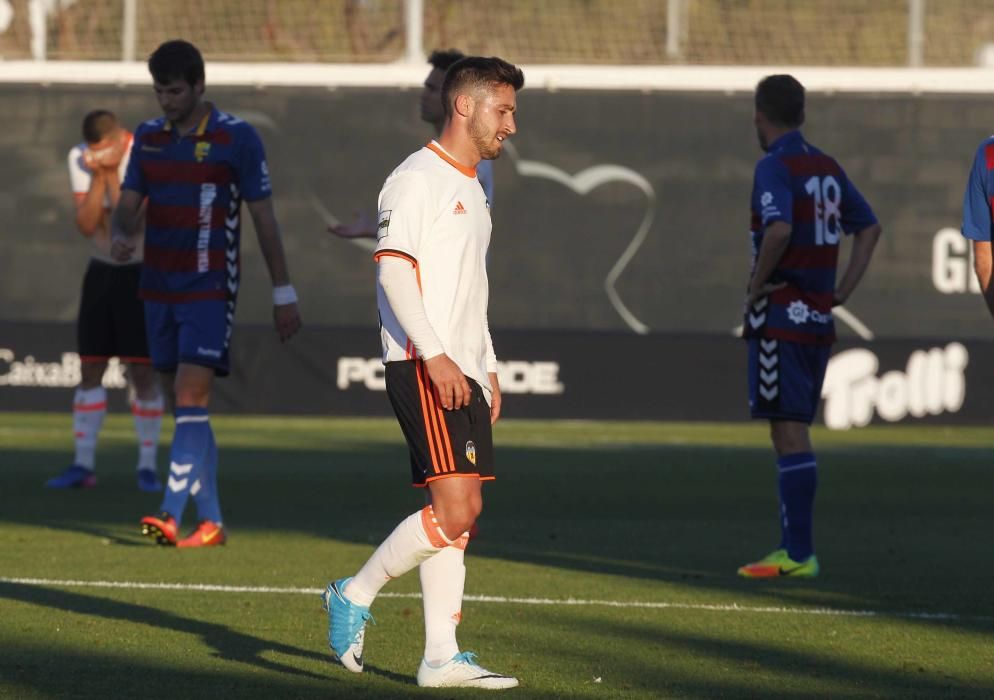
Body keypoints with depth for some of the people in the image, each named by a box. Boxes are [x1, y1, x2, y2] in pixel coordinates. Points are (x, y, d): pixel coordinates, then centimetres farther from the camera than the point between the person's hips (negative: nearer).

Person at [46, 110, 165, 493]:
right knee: (90, 367, 3)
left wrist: (111, 171, -26)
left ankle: (147, 466, 3)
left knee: (142, 371, -6)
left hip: (145, 272, -4)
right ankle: (83, 465, 7)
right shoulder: (80, 159, -4)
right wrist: (98, 176, -21)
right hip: (102, 270, 4)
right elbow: (86, 225, -11)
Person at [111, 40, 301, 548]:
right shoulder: (148, 138, 9)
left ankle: (171, 516, -22)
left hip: (209, 288, -6)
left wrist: (284, 293, -4)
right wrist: (122, 234, -16)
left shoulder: (236, 138, -6)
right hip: (159, 289, 6)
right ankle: (210, 521, 13)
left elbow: (263, 217, -4)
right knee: (186, 407, 8)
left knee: (191, 400, -15)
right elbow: (129, 204, 9)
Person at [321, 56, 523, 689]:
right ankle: (355, 596, -2)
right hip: (423, 369, -9)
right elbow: (393, 267, -17)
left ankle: (442, 658, 5)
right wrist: (435, 355, -23)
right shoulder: (417, 179, -8)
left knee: (459, 518, 5)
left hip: (462, 373, 9)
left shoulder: (473, 189, 21)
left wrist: (488, 367, 23)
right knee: (456, 507, -17)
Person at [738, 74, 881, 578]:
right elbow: (869, 228, 20)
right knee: (790, 433, 14)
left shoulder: (774, 167, -11)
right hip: (819, 318, 8)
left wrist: (756, 286, -14)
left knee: (790, 433, -7)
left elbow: (779, 230, -28)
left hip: (782, 315, -8)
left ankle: (799, 555, -8)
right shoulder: (827, 167, 13)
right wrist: (843, 289, 14)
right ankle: (792, 547, 15)